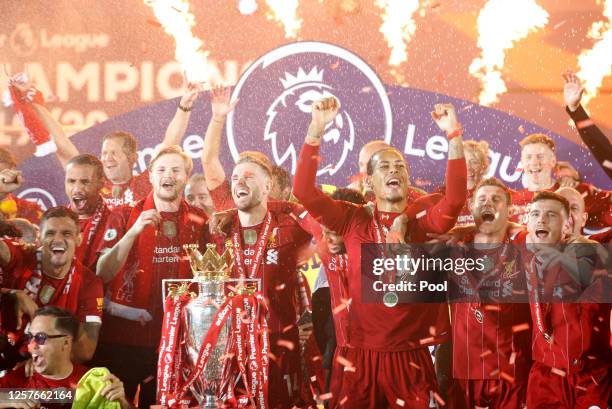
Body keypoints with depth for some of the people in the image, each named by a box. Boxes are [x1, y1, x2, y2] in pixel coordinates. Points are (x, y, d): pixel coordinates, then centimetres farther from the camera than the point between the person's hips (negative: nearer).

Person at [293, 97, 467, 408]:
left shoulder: (422, 216, 1)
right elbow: (304, 191, -7)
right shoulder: (353, 219, 3)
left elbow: (455, 200, -18)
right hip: (363, 355, 1)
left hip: (412, 356, -1)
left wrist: (453, 135, -25)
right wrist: (316, 130, -15)